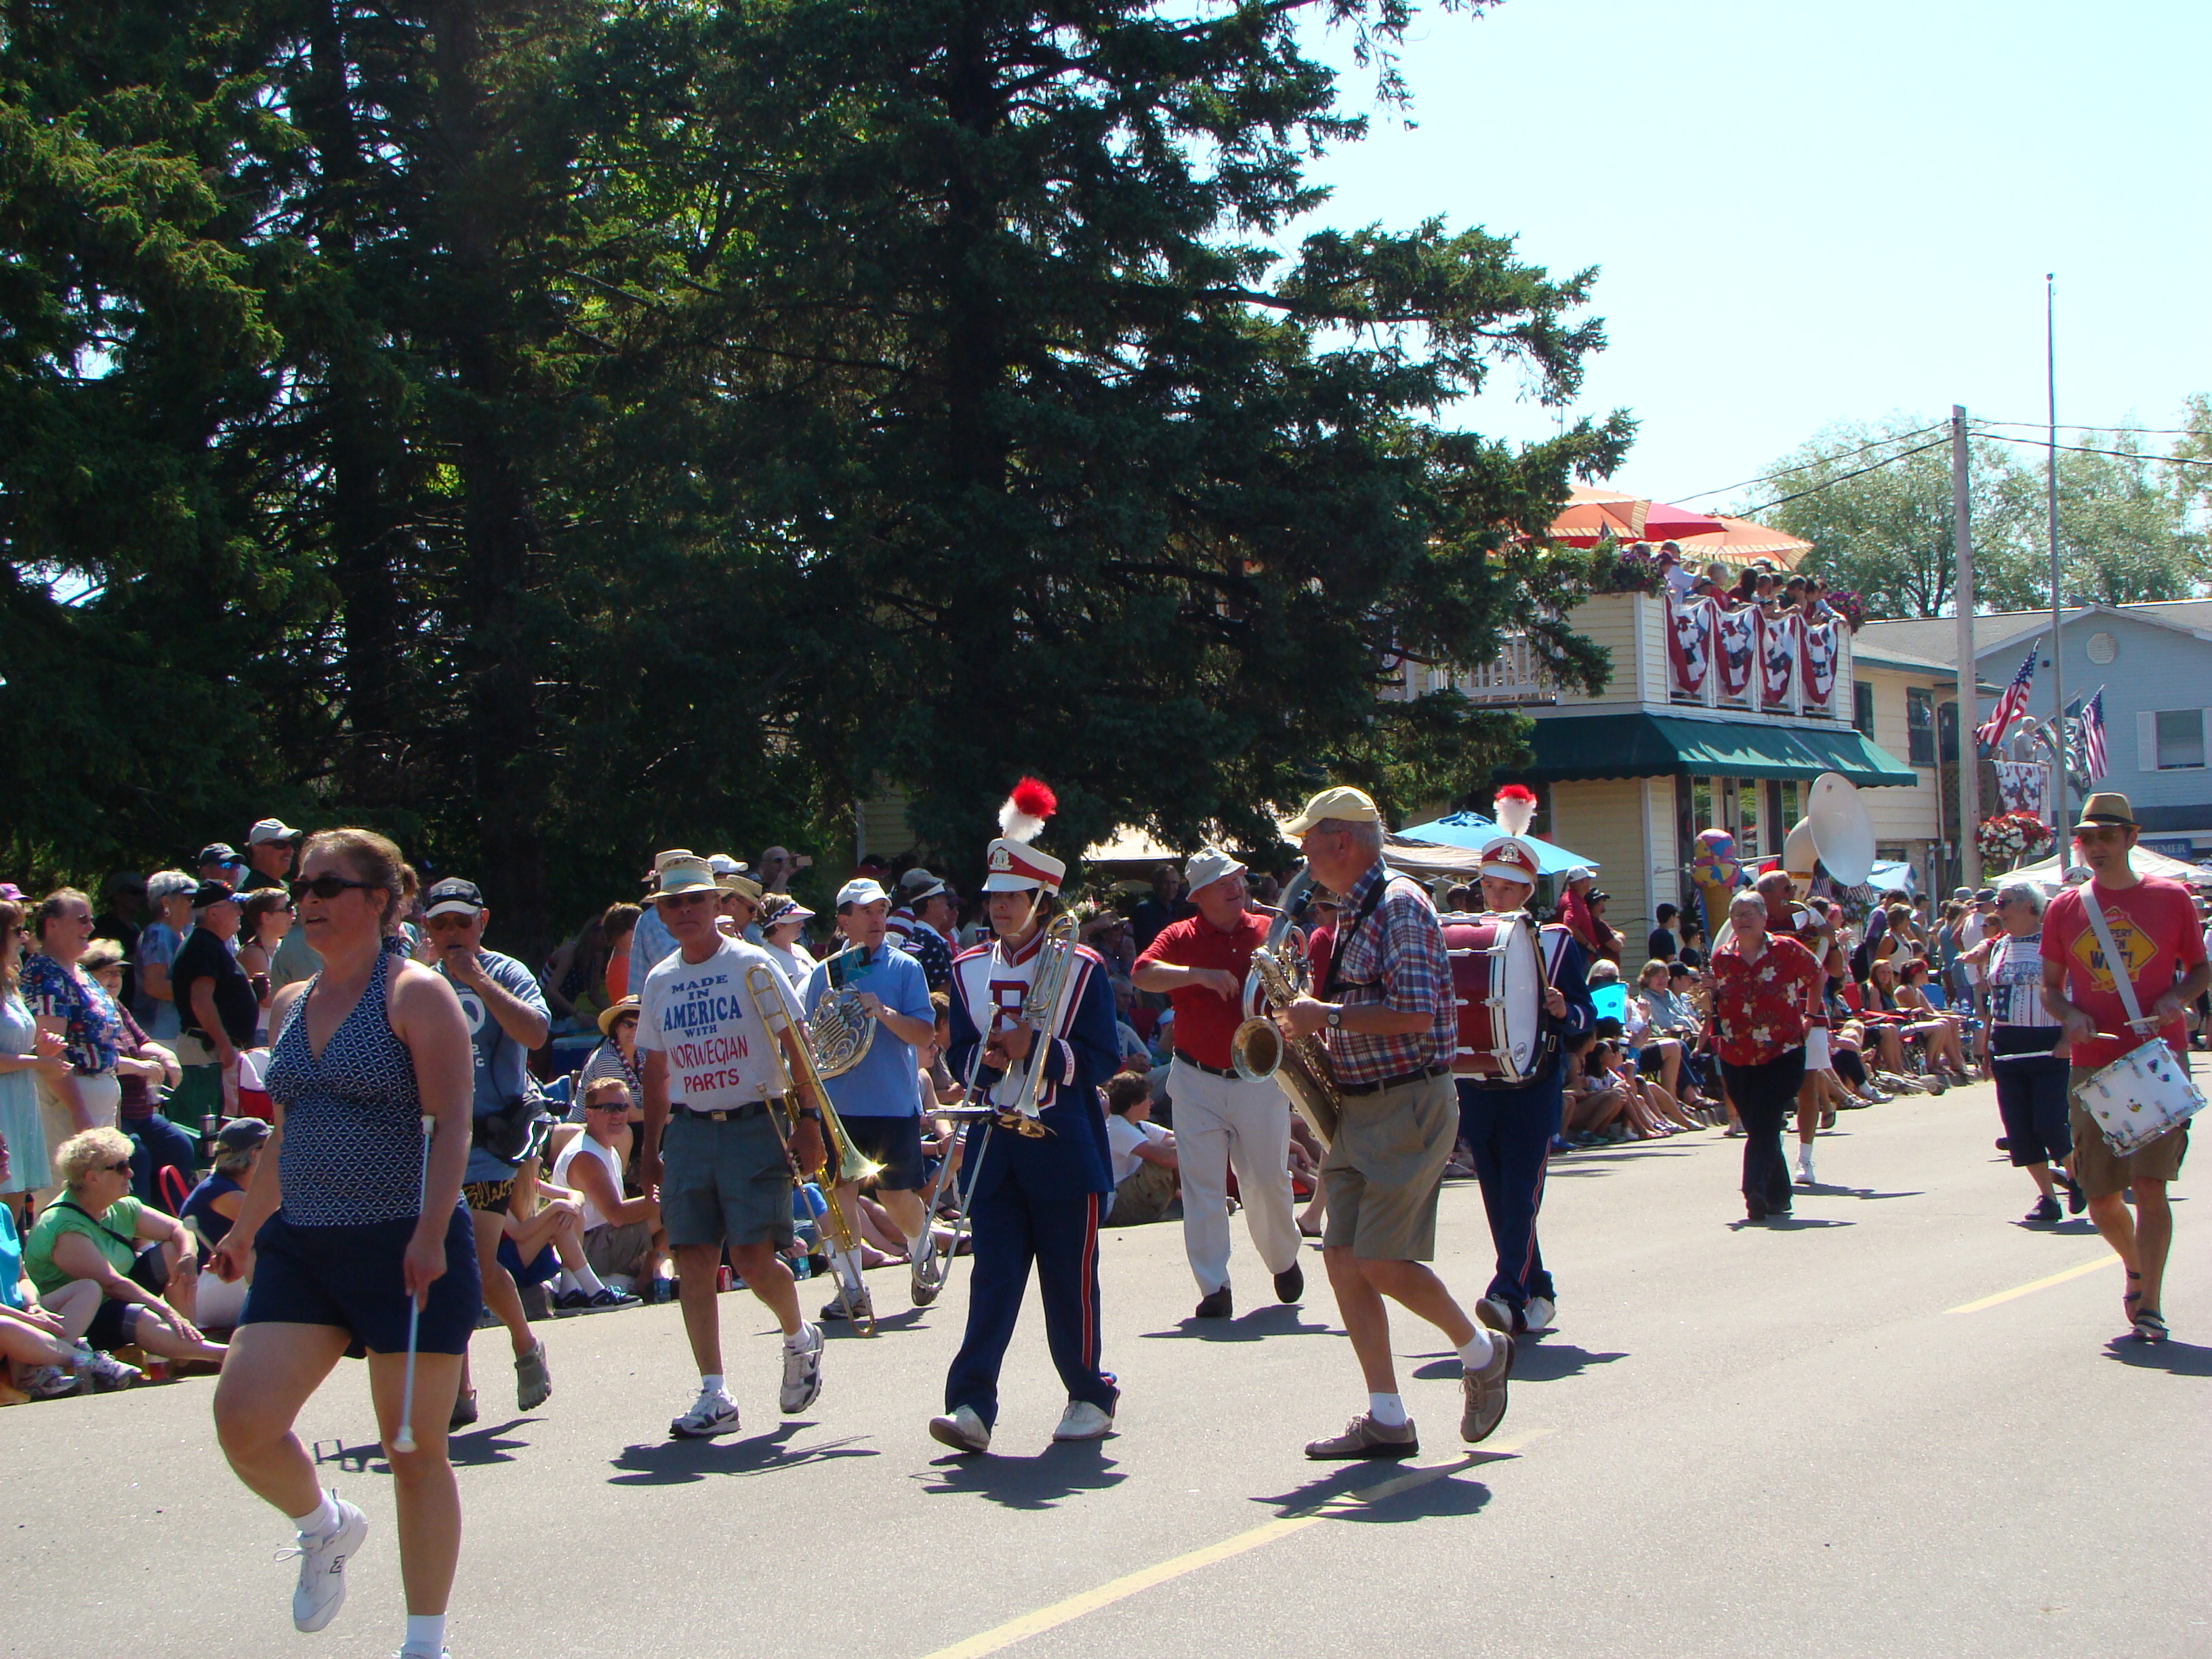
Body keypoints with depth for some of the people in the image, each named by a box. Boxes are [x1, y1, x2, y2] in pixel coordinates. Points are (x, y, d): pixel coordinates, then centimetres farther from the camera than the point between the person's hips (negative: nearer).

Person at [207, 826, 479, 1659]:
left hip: (405, 1247, -6)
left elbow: (450, 1125, -13)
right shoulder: (291, 1005, 14)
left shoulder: (415, 995, -6)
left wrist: (431, 1231, -24)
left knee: (414, 1448, 1)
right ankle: (325, 1526, 23)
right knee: (243, 1418, -8)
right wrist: (244, 1229, 25)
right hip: (301, 1246, 6)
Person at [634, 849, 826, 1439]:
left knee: (753, 1257, -12)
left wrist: (807, 1118, -12)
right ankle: (714, 1396, 4)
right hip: (687, 1131, 5)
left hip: (753, 1125, -5)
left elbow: (796, 1044, -4)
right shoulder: (659, 981, 12)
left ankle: (799, 1338, 19)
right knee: (692, 1261, -2)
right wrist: (650, 1148, 17)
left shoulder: (752, 965, -3)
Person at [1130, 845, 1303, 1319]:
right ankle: (1214, 1288, -1)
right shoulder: (1180, 937, 2)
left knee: (1269, 1181, 5)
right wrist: (1198, 974, -24)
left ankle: (1283, 1260, 31)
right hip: (1197, 1081, -1)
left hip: (1260, 1080, 1)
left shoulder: (1270, 933, 6)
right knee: (1202, 1186, -5)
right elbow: (1142, 974, -14)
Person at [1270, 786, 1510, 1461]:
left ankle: (1481, 1351, 14)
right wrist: (1317, 1027, 7)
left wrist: (1326, 1016, -17)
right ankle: (1386, 1419, 7)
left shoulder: (1400, 906, -13)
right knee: (1343, 1259, 2)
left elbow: (1415, 1014, -22)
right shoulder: (1352, 913, 16)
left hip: (1408, 1106, -9)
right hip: (1357, 1107, 9)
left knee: (1381, 1263, -9)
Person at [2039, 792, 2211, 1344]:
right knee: (2101, 1199, 6)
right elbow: (2050, 986, 14)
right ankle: (2137, 1270, 35)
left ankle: (2149, 1306, -5)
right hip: (2092, 1063, 3)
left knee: (2148, 1183, -11)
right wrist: (2068, 1015, -7)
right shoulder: (2064, 909, 8)